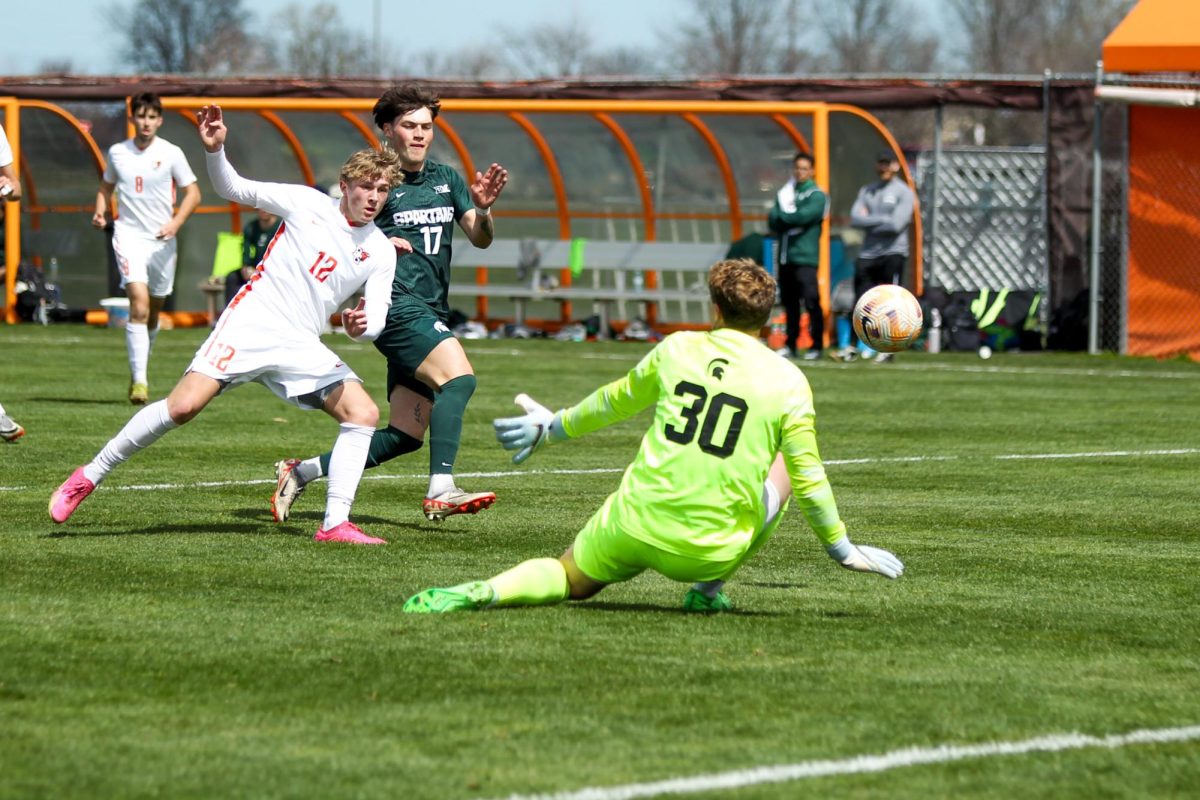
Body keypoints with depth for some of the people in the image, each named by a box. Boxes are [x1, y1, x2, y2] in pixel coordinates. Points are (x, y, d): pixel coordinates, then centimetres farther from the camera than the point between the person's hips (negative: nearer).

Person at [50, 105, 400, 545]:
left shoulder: (381, 253, 5)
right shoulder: (308, 203, 0)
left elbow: (376, 321, 3)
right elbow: (233, 188, 5)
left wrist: (360, 325, -22)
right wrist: (214, 151, -14)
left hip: (301, 347, 3)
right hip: (250, 323, -3)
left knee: (363, 413, -16)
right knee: (183, 406, -19)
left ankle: (335, 524, -9)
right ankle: (89, 477, -4)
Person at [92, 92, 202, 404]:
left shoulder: (171, 153, -1)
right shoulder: (117, 152, 4)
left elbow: (193, 193, 3)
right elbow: (106, 186, 20)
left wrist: (175, 223, -12)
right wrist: (100, 213, 0)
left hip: (161, 240, 1)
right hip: (129, 235, -1)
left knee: (153, 312, 12)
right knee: (139, 305, -19)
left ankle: (140, 370, 35)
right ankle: (139, 380, -22)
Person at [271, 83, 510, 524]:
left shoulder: (446, 179, 16)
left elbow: (481, 238, 11)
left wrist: (483, 209, -10)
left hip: (431, 314, 7)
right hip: (397, 303, -7)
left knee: (405, 435, 4)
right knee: (458, 375, -29)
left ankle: (301, 472, 15)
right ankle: (441, 490, -33)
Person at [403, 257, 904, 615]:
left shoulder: (678, 348, 4)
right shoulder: (787, 382, -4)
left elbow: (615, 402, 19)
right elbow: (808, 481, -2)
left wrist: (556, 426, 37)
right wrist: (841, 548, 12)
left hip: (634, 527, 1)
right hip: (706, 551, -1)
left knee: (568, 581, 25)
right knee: (781, 472, 25)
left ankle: (482, 592, -10)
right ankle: (708, 589, 14)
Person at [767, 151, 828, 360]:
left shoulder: (816, 196, -2)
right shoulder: (784, 193, 15)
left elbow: (803, 217, -16)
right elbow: (773, 223, 7)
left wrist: (781, 216, -1)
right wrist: (790, 218, -12)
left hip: (805, 258, -6)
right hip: (785, 256, 6)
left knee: (811, 302, -11)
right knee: (789, 302, 9)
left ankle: (817, 346, -8)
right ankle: (790, 345, 17)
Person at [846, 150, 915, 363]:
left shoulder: (903, 192, -2)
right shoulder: (867, 191, 13)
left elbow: (896, 225, -14)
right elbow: (855, 218, -1)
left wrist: (869, 222, -4)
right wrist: (883, 220, -10)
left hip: (893, 254, -4)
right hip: (867, 254, 4)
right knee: (860, 301, 4)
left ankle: (888, 349, 1)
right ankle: (853, 347, 13)